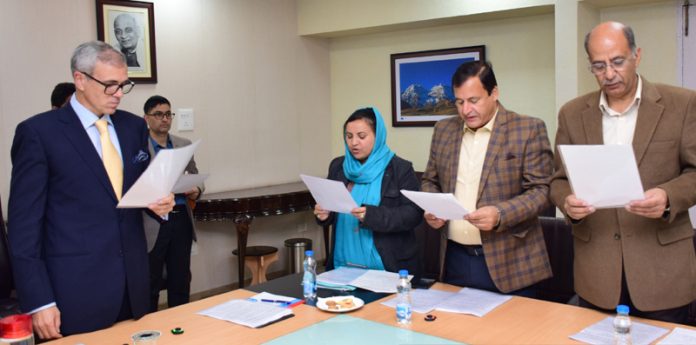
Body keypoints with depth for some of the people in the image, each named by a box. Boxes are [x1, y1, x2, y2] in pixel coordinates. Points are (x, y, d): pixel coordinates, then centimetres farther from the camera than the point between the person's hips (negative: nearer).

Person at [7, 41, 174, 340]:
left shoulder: (134, 127, 8)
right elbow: (24, 222, -8)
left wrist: (160, 204, -6)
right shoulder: (38, 132, -7)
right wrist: (38, 302, -12)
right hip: (77, 291, -4)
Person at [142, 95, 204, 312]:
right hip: (152, 223, -4)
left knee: (181, 281, 12)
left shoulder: (185, 145, 11)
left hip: (181, 219, 5)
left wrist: (196, 191, -6)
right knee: (150, 284, 5)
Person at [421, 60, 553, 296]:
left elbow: (541, 189, -8)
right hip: (455, 258, 4)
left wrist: (501, 214, -23)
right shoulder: (444, 129, 8)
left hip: (507, 261, -4)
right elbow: (430, 181, 17)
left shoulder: (528, 129, -6)